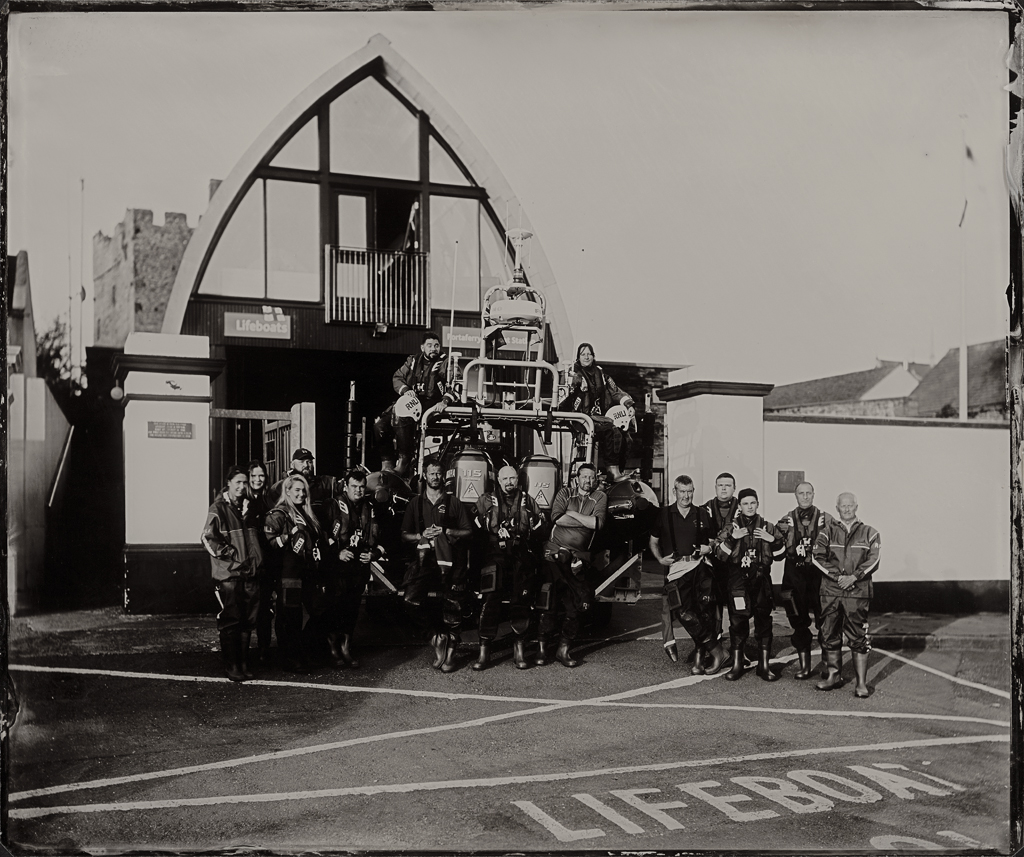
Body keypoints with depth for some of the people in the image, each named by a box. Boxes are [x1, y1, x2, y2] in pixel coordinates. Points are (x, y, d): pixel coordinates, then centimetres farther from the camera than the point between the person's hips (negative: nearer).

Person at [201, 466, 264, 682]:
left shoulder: (249, 507, 14)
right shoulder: (218, 509, -6)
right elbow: (209, 539, -14)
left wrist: (257, 559, 12)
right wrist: (236, 557, -14)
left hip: (251, 574, 6)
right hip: (229, 575, -6)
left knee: (247, 621, 9)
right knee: (230, 622, -2)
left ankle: (242, 663, 19)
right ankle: (232, 666, 6)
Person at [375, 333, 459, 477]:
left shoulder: (445, 363, 0)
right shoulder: (413, 361, 15)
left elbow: (456, 385, -11)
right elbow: (397, 377, 14)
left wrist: (446, 401, -27)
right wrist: (405, 390, -6)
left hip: (431, 404, -6)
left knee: (401, 419, -32)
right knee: (380, 424, -12)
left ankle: (404, 463, -23)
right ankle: (386, 463, -1)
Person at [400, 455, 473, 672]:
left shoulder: (453, 503, 15)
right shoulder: (415, 503, 16)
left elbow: (468, 531, 12)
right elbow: (404, 535, 15)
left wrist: (447, 532, -3)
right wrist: (422, 535, -4)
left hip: (449, 557, 0)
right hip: (423, 556, 0)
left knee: (453, 604, -10)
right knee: (412, 597, -23)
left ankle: (448, 653, -1)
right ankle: (436, 636, -3)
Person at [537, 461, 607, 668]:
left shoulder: (600, 497, 12)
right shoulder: (565, 492, 10)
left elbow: (598, 523, -7)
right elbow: (556, 517, -8)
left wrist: (572, 514, -5)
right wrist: (587, 520, -6)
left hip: (578, 557, 1)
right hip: (555, 551, -1)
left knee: (574, 606, -3)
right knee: (550, 602, -7)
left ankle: (563, 649, 5)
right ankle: (542, 647, -1)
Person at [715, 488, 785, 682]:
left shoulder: (767, 527, 10)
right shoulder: (731, 527, 6)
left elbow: (780, 555, 10)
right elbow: (720, 554, -1)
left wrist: (773, 539, -7)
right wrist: (732, 538, -15)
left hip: (761, 580, 1)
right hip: (737, 580, -1)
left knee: (763, 620, 2)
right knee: (737, 620, -2)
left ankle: (764, 665, 12)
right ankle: (737, 664, 10)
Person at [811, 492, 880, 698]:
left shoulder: (869, 533, 9)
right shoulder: (828, 531, 9)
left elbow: (873, 560, -2)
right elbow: (817, 557, -2)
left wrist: (853, 577, -14)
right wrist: (837, 576, -12)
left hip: (858, 592, -2)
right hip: (831, 591, 2)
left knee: (859, 638, -3)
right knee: (830, 635, 7)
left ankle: (861, 683, 1)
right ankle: (834, 676, 21)